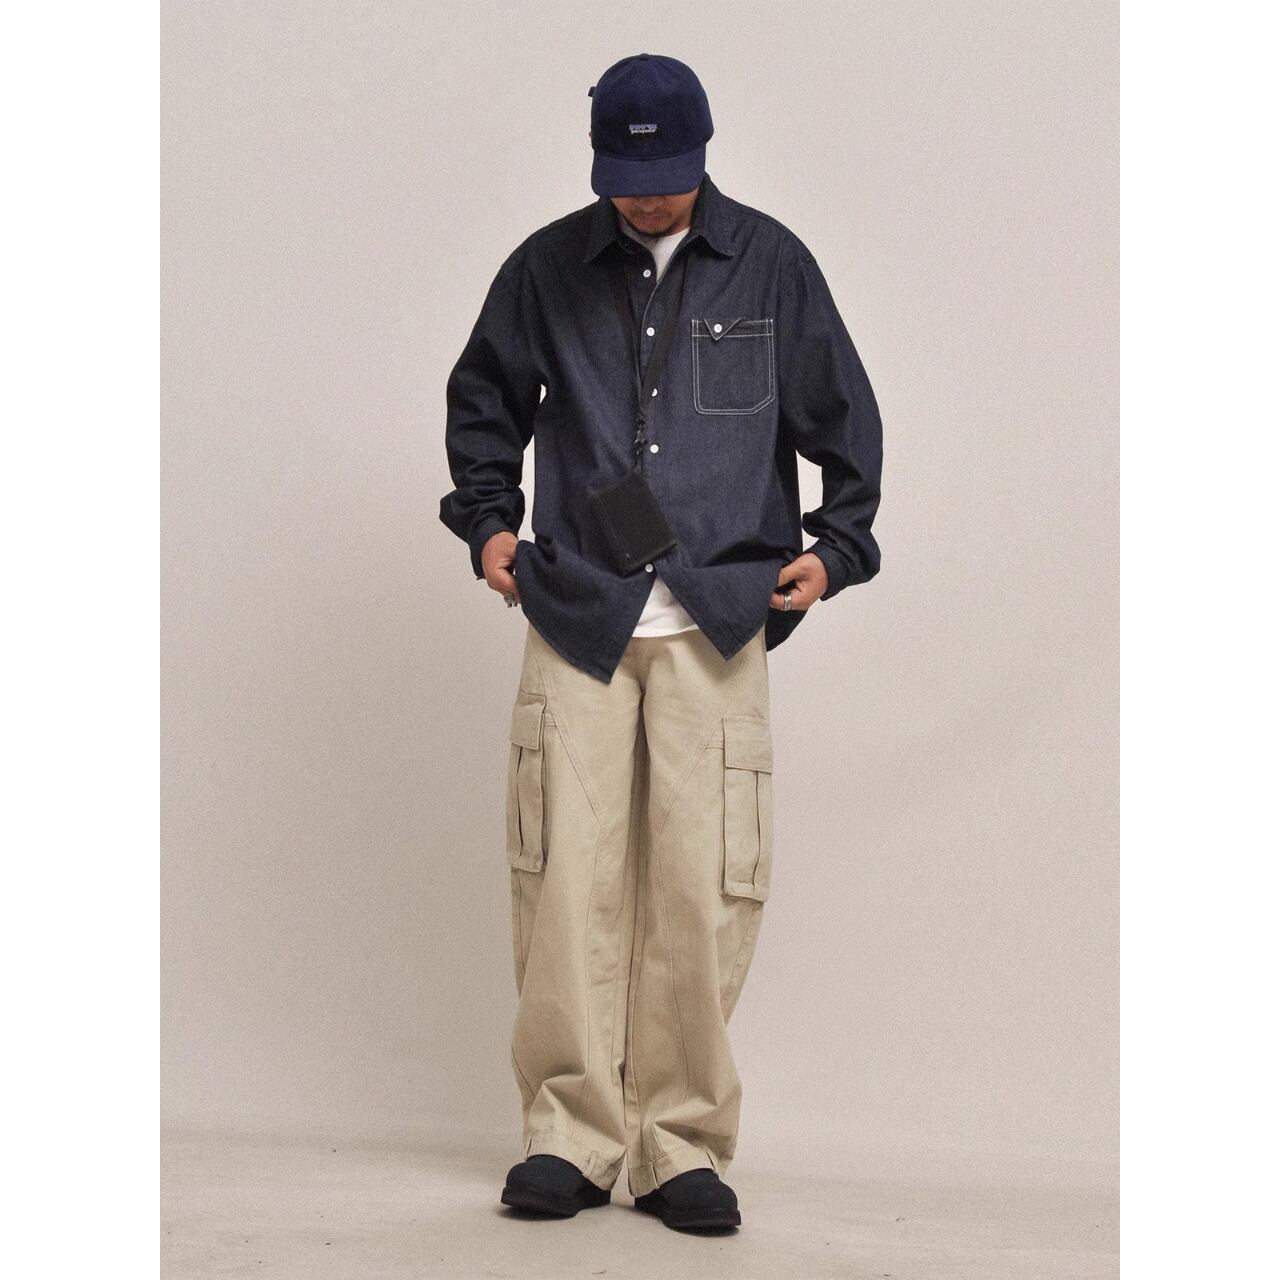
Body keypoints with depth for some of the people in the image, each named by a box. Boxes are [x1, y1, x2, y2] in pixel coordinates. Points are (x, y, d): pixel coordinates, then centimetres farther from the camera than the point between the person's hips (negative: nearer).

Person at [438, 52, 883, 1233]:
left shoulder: (771, 265, 7)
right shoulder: (547, 269, 9)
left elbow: (843, 418, 16)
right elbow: (482, 399, 23)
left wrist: (836, 547, 8)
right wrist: (488, 519, 13)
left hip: (719, 625, -1)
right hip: (575, 617, 1)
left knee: (704, 891, -5)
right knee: (568, 881, -5)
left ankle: (682, 1144, 5)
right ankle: (572, 1133, 6)